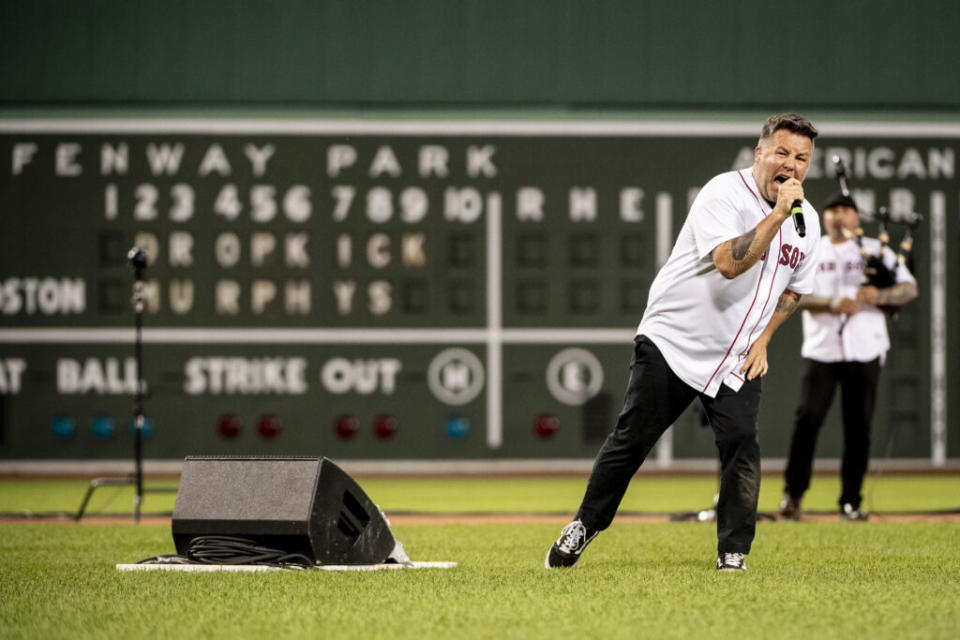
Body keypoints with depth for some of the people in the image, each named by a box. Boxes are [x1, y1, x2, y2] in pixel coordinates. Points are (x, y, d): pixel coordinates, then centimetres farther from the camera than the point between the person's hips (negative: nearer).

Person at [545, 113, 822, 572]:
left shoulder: (807, 220, 4)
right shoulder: (724, 194, -17)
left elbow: (794, 288, 20)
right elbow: (729, 263, -32)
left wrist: (763, 336, 6)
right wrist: (777, 214, -33)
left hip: (737, 359, 4)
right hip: (672, 343, -4)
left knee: (740, 443, -13)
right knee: (631, 439, -1)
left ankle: (733, 552, -3)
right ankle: (585, 526, 16)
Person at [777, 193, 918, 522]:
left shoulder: (876, 251, 11)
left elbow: (910, 288, 4)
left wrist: (879, 295, -16)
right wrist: (832, 303, -18)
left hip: (864, 351, 1)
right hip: (821, 350, -1)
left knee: (858, 426, 1)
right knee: (807, 419, -10)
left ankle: (851, 501, 7)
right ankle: (792, 495, -3)